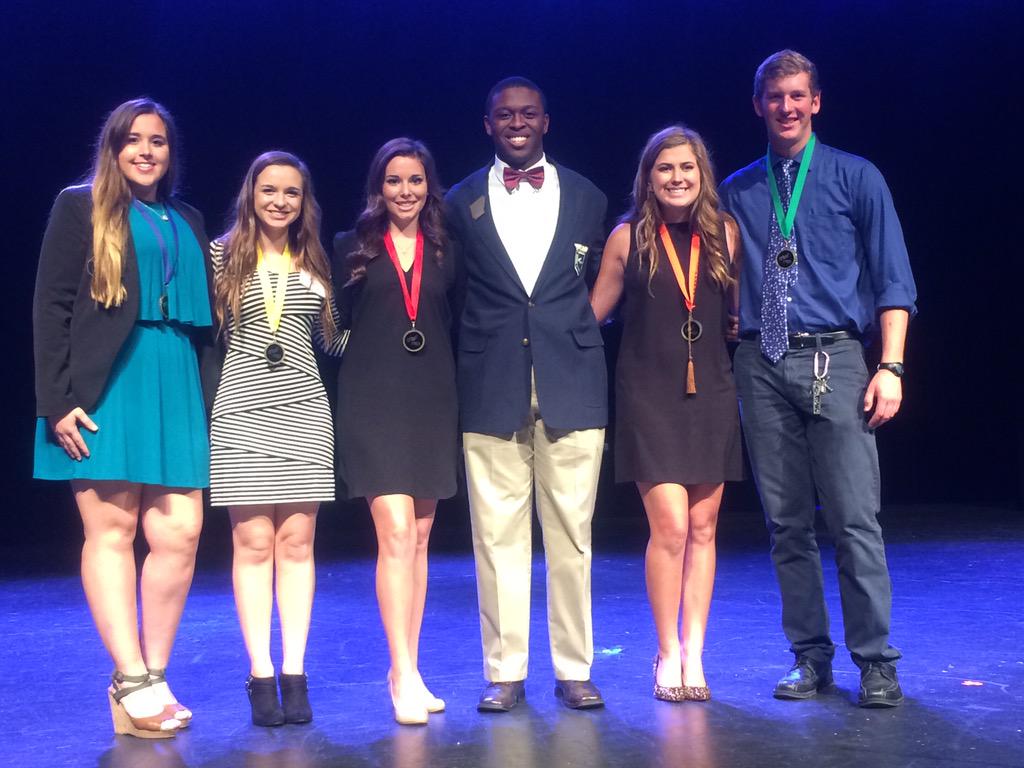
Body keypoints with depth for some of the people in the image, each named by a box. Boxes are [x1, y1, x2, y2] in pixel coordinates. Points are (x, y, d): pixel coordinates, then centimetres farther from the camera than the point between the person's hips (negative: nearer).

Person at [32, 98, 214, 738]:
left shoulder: (188, 221, 19)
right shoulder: (81, 207, 6)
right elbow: (51, 306, -1)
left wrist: (206, 398, 10)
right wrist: (57, 400, -9)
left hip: (177, 388, 4)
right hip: (105, 388, -4)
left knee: (179, 532, -4)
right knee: (112, 529, -4)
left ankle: (152, 678, 5)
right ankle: (133, 682, -1)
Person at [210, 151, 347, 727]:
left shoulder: (315, 264, 13)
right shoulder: (223, 255, 5)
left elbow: (333, 339, 17)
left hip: (304, 411, 2)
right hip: (241, 414, -2)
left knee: (297, 540, 1)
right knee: (253, 541, -3)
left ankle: (295, 673, 6)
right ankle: (261, 675, 3)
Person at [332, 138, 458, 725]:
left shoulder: (446, 251, 11)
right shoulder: (353, 248, 5)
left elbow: (460, 325, 12)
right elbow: (337, 325, 5)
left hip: (433, 401, 3)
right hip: (374, 401, -3)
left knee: (419, 537, 8)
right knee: (395, 533, -12)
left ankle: (408, 670, 17)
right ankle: (404, 676, -8)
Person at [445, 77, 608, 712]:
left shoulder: (587, 198, 12)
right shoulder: (462, 201, 9)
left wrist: (581, 343, 5)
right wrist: (473, 360, 1)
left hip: (572, 385, 1)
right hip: (492, 389, 0)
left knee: (571, 534, 4)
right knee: (498, 536, 3)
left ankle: (574, 668, 15)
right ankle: (505, 671, 14)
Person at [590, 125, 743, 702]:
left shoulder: (725, 232, 5)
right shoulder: (629, 238, -1)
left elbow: (740, 312, 12)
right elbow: (592, 313, 5)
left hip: (712, 394, 3)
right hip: (650, 396, -3)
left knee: (703, 529, 6)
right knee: (670, 527, -8)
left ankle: (694, 656, 16)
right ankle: (668, 655, 9)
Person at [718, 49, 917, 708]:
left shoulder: (856, 178, 7)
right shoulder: (737, 192, 13)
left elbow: (893, 279, 3)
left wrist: (890, 366, -7)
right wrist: (728, 330, -1)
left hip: (834, 361, -2)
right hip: (762, 366, 3)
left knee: (856, 519, -6)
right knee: (787, 523, 7)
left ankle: (876, 662, 5)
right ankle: (811, 658, 17)